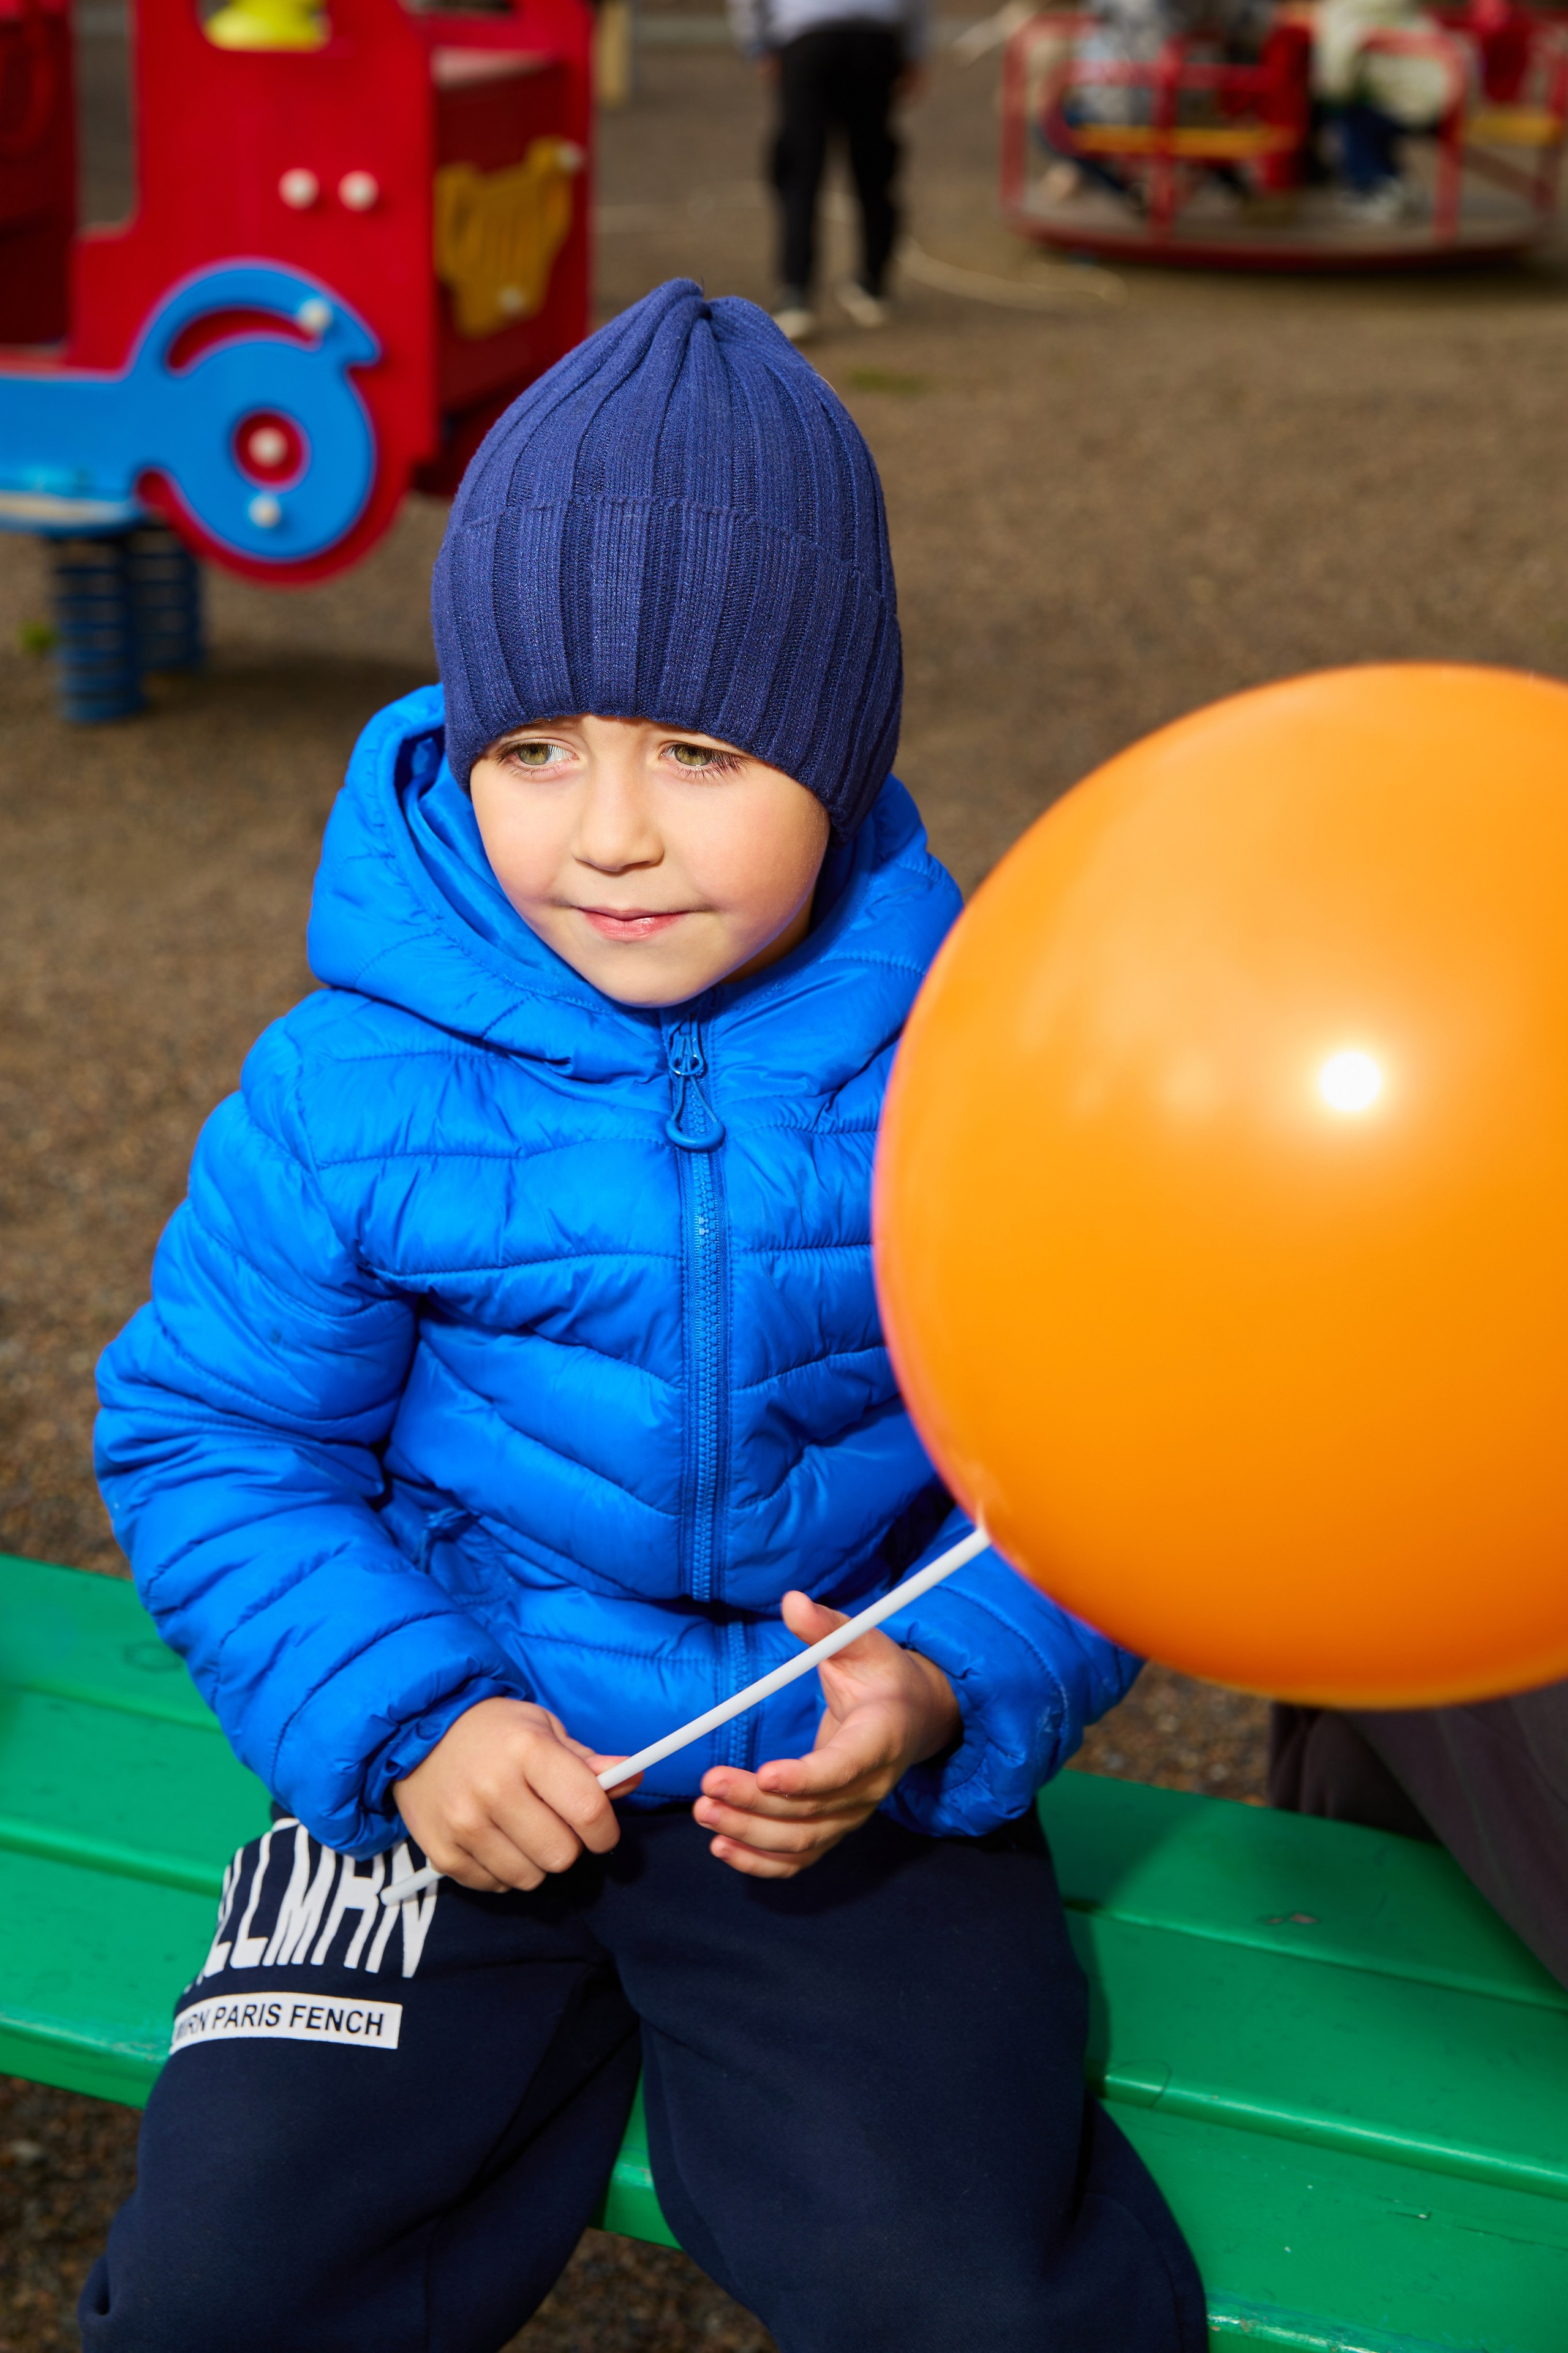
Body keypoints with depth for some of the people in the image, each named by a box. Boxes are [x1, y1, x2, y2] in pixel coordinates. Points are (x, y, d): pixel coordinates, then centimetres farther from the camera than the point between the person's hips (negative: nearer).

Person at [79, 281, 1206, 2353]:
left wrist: (954, 1687, -17)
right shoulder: (351, 1090, -8)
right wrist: (402, 1717, -14)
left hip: (857, 1783, 0)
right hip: (466, 1765, 1)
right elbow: (213, 1441, -1)